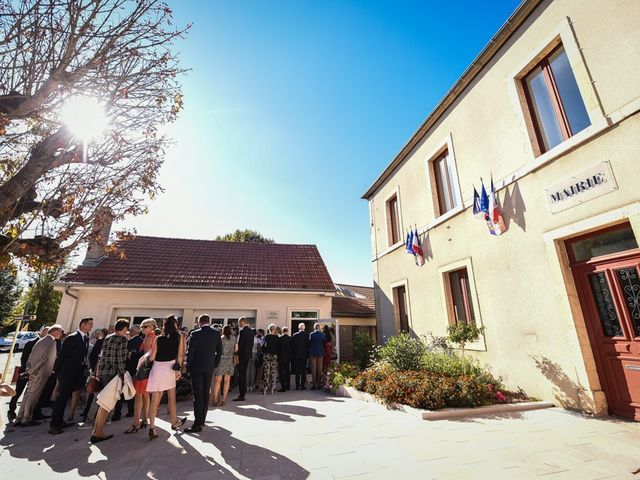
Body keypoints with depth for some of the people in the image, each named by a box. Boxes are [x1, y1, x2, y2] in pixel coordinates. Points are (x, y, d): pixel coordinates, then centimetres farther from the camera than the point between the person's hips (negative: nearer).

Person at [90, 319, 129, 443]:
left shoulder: (107, 338, 12)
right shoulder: (122, 340, -13)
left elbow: (101, 357, 15)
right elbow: (121, 360, -15)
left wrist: (97, 372, 21)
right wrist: (123, 376, -8)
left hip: (102, 372, 8)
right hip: (112, 374, -8)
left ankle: (96, 431, 25)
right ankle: (98, 433, 6)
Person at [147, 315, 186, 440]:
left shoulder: (158, 339, 1)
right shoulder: (179, 337, -3)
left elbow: (152, 357, -2)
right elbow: (180, 355, -6)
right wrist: (179, 369, 5)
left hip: (157, 368, 1)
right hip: (170, 368, -1)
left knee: (155, 400, 9)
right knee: (171, 397, 18)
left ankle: (152, 428, 4)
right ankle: (174, 422, 34)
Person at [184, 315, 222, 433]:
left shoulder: (195, 334, -13)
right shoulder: (216, 334, -2)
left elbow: (190, 352, -11)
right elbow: (219, 351, 2)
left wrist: (188, 367, 1)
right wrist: (215, 365, 12)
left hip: (196, 368, -4)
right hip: (209, 368, 4)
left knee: (197, 395, 2)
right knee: (205, 394, 16)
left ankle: (198, 423, 3)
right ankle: (202, 419, 27)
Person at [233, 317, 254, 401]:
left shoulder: (242, 331, -16)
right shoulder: (251, 331, 10)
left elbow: (240, 344, -19)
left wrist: (237, 354, -12)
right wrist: (249, 353, 17)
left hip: (242, 355, -8)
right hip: (248, 355, 8)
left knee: (241, 375, -1)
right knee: (244, 373, 18)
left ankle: (241, 395, 3)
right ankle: (244, 390, 26)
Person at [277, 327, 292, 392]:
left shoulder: (279, 338, -12)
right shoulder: (290, 339, -3)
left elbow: (277, 348, -6)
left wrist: (277, 357, 5)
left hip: (281, 358, -4)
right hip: (288, 357, 4)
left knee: (281, 372, 1)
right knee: (287, 371, 17)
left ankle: (283, 387, -2)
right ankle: (287, 385, 25)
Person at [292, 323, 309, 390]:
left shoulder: (295, 335, -8)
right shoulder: (307, 335, -7)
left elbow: (292, 345, -4)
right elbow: (308, 345, -3)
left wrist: (293, 354, 5)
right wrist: (308, 354, 10)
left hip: (296, 355, 0)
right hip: (304, 355, 0)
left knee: (297, 371, 8)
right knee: (303, 371, 7)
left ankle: (297, 386, 10)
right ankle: (302, 385, 7)